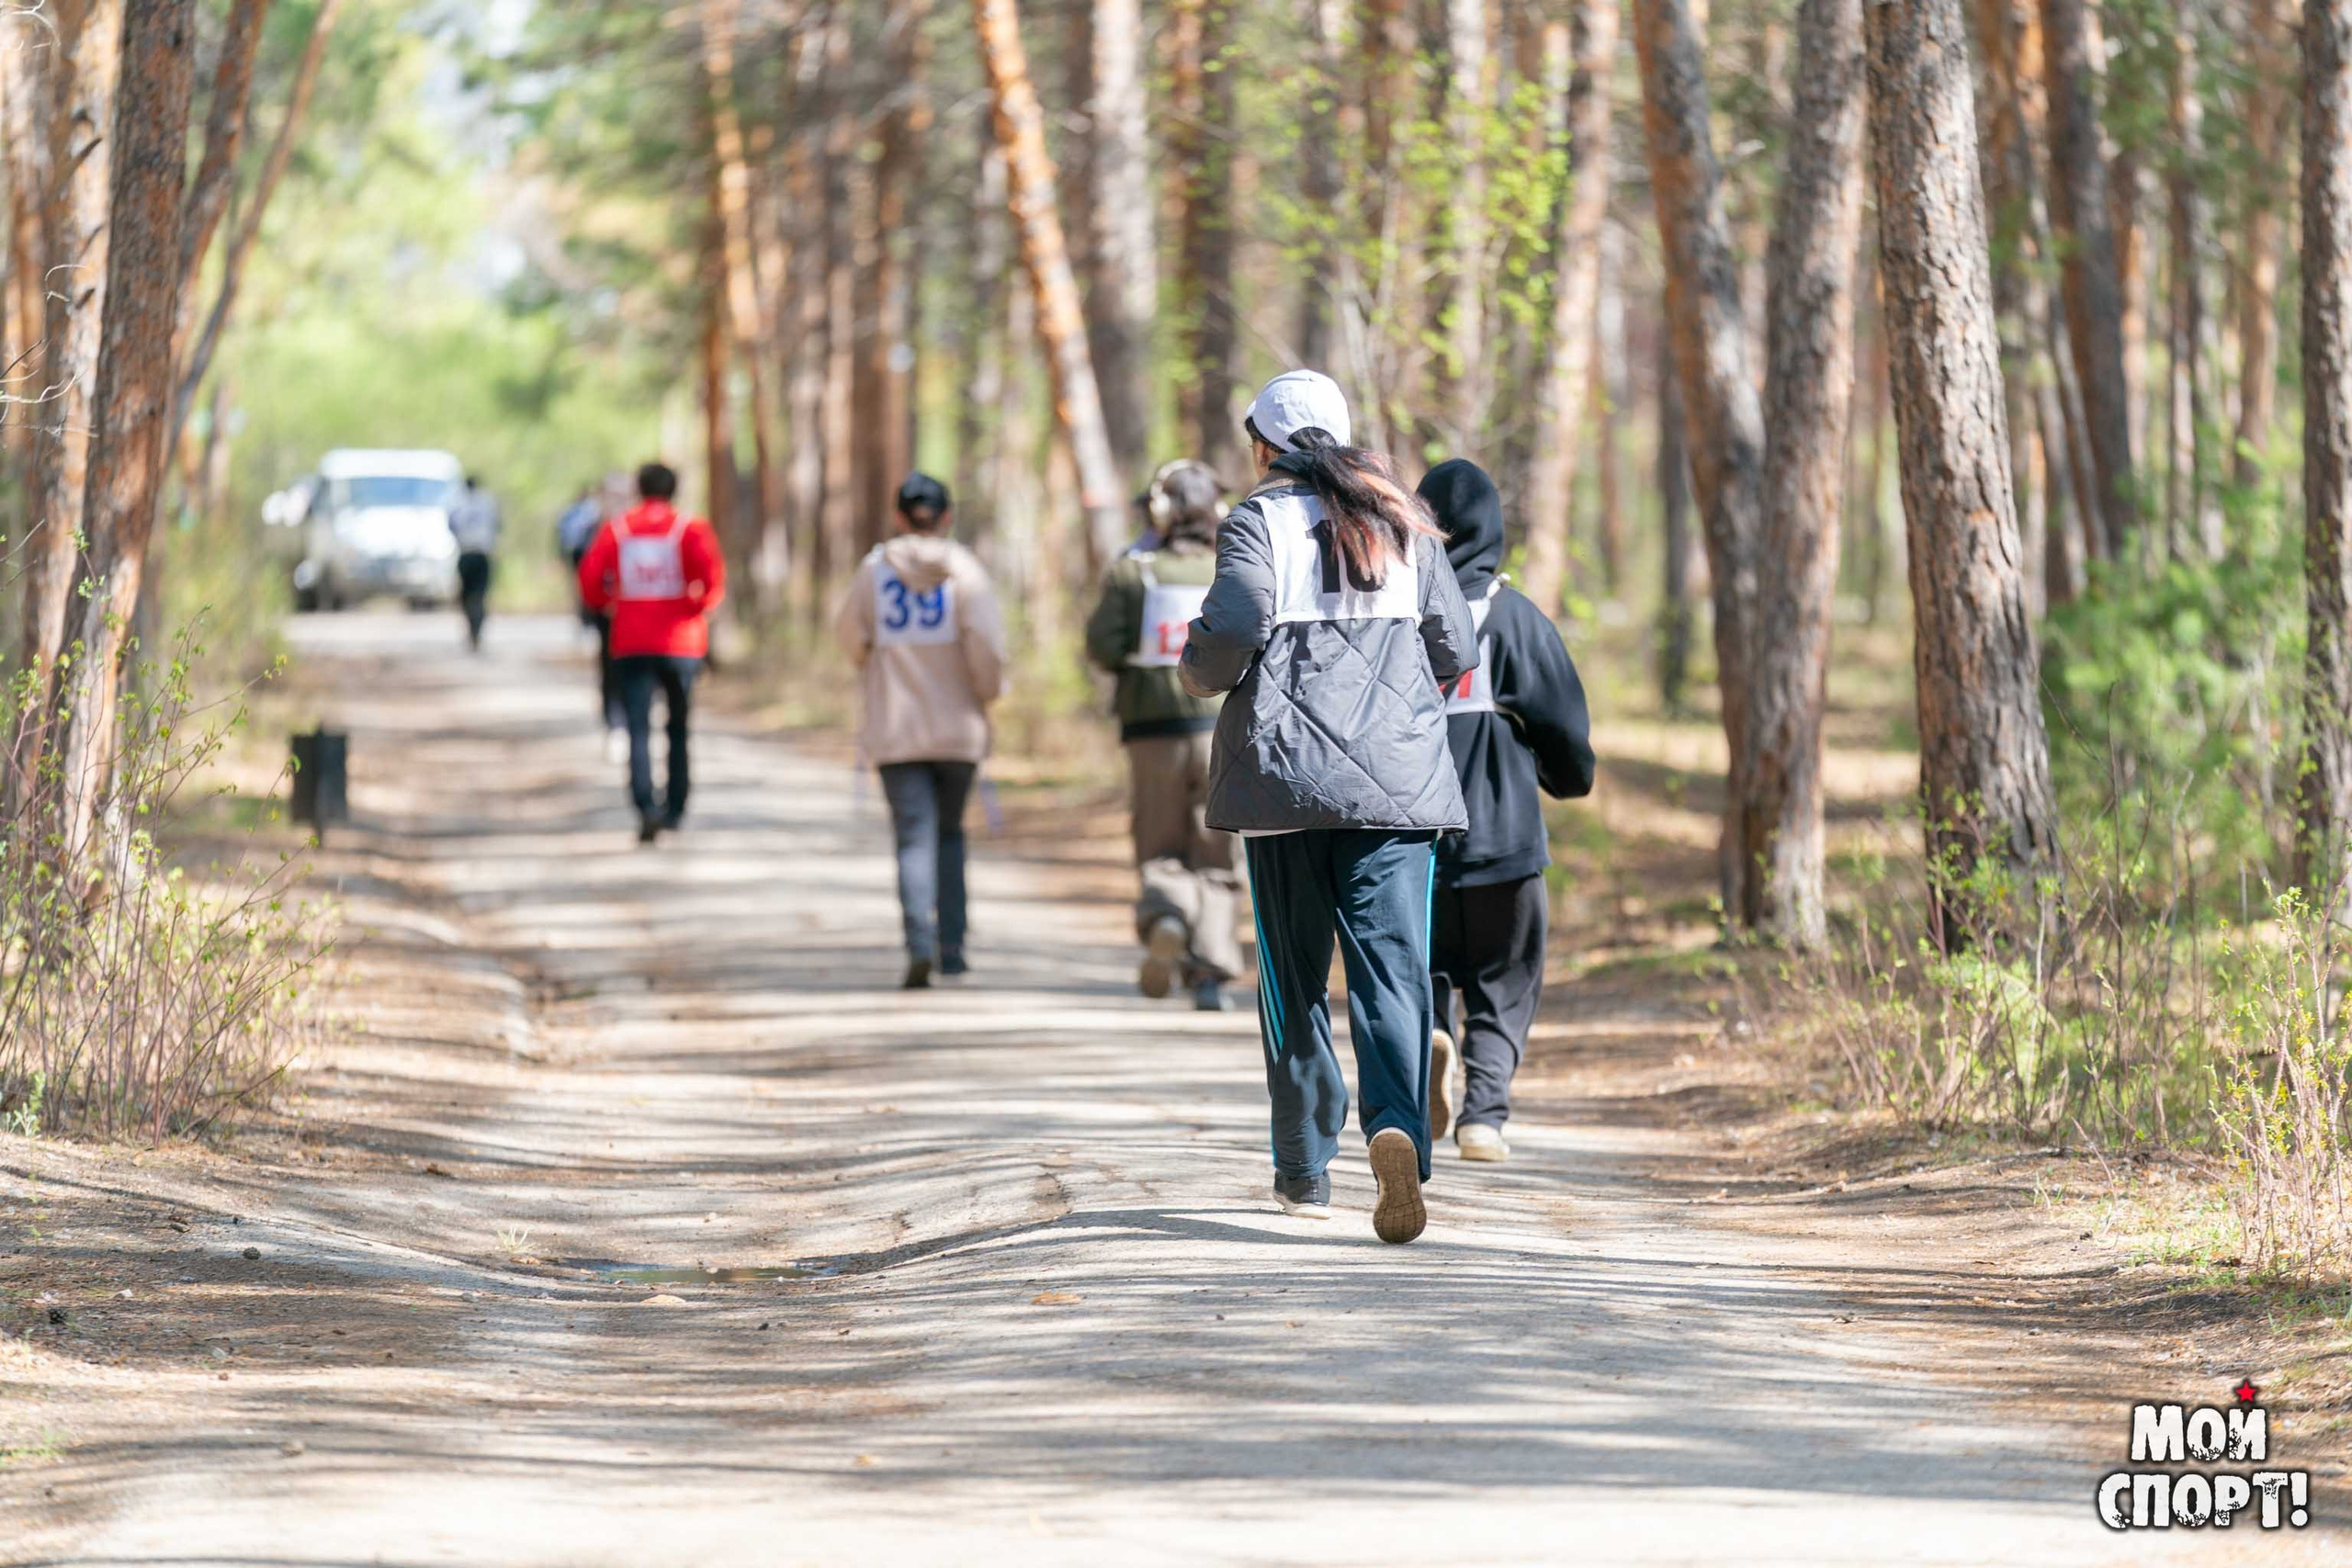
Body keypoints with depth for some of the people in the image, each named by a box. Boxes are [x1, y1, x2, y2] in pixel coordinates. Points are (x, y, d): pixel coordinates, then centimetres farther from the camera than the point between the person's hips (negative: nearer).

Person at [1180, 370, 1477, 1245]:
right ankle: (1397, 1126, -29)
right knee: (1394, 966, -5)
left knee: (1293, 975, 9)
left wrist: (1198, 674, 5)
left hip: (1287, 773, -2)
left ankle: (1306, 1170, 12)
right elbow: (1456, 653, 9)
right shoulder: (1400, 522, 11)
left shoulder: (1261, 520, -2)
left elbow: (1234, 626, -16)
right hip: (1399, 779, 2)